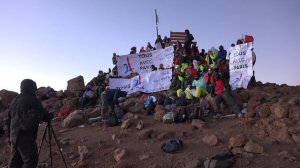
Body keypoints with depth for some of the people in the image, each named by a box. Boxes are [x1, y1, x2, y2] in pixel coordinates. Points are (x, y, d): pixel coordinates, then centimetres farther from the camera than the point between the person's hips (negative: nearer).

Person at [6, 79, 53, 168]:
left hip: (14, 137, 8)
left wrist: (10, 137, 24)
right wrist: (51, 115, 18)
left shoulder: (14, 101, 14)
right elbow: (44, 116, -3)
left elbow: (8, 120, 18)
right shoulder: (32, 100, -9)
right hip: (26, 137, -8)